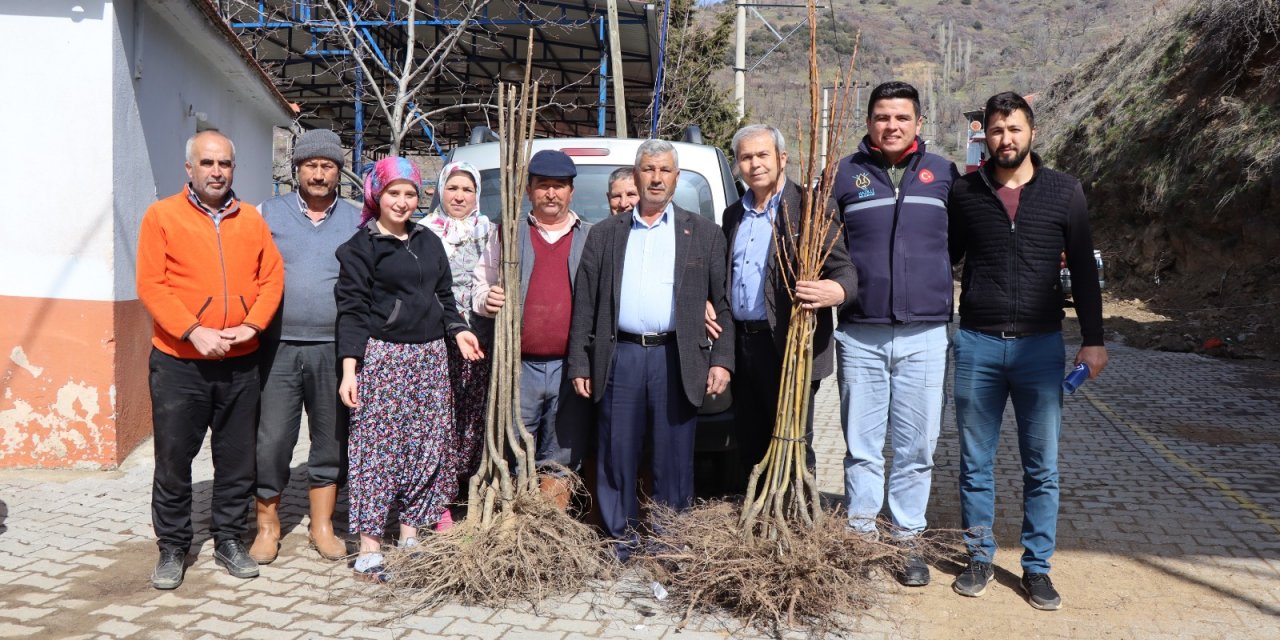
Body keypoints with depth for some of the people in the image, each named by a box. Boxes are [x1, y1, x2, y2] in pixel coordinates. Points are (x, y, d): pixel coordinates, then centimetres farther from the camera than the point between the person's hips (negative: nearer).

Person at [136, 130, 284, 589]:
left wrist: (251, 326, -10)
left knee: (237, 458, 10)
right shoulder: (162, 215, -1)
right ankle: (172, 548, 21)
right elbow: (151, 285, -7)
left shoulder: (251, 219, 8)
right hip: (178, 361, -2)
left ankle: (229, 540, 25)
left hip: (240, 362, 3)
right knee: (174, 458, 6)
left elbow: (272, 277, 5)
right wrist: (194, 332, -17)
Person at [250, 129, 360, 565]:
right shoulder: (269, 213, 6)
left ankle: (322, 526, 23)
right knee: (271, 440, 0)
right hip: (278, 348, -1)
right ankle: (268, 526, 18)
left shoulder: (356, 221, 9)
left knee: (331, 439, 9)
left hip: (334, 349, 1)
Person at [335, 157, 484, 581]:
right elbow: (351, 311, -6)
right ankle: (369, 549, 1)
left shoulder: (429, 242, 16)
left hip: (430, 355, 6)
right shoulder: (360, 246, -1)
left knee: (427, 446, 7)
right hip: (382, 356, -6)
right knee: (377, 447, -6)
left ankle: (411, 535, 18)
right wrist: (349, 368, -14)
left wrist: (458, 330, 2)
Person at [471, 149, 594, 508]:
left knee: (562, 459, 8)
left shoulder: (592, 237, 11)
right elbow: (481, 285, 17)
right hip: (520, 366, 0)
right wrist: (486, 300, -7)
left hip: (571, 367, 0)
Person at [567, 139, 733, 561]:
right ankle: (620, 537, 18)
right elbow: (585, 305, 9)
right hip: (620, 357, 1)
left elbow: (723, 303, 6)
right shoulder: (605, 235, 12)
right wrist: (580, 365, 3)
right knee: (617, 454, 5)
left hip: (676, 359, -1)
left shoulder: (703, 234, 10)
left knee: (674, 458, 4)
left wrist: (721, 360, -3)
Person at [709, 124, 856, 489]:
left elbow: (843, 268, -11)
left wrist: (837, 290, -34)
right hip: (740, 344, 7)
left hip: (788, 346, -6)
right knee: (750, 448, 13)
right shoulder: (733, 215, 16)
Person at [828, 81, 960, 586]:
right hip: (860, 335, -1)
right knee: (861, 446, 8)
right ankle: (860, 536, 20)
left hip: (924, 335, 1)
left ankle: (908, 540, 21)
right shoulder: (845, 174, 5)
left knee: (916, 448, 7)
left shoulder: (943, 173, 9)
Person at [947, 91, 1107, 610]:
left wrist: (1092, 339, 2)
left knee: (1042, 468, 6)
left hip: (1040, 345, 0)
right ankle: (979, 557, 23)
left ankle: (1037, 567, 20)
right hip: (976, 344, 1)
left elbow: (1083, 269, 5)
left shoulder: (1063, 192, 2)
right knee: (975, 463, 9)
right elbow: (945, 258, 10)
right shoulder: (965, 192, 4)